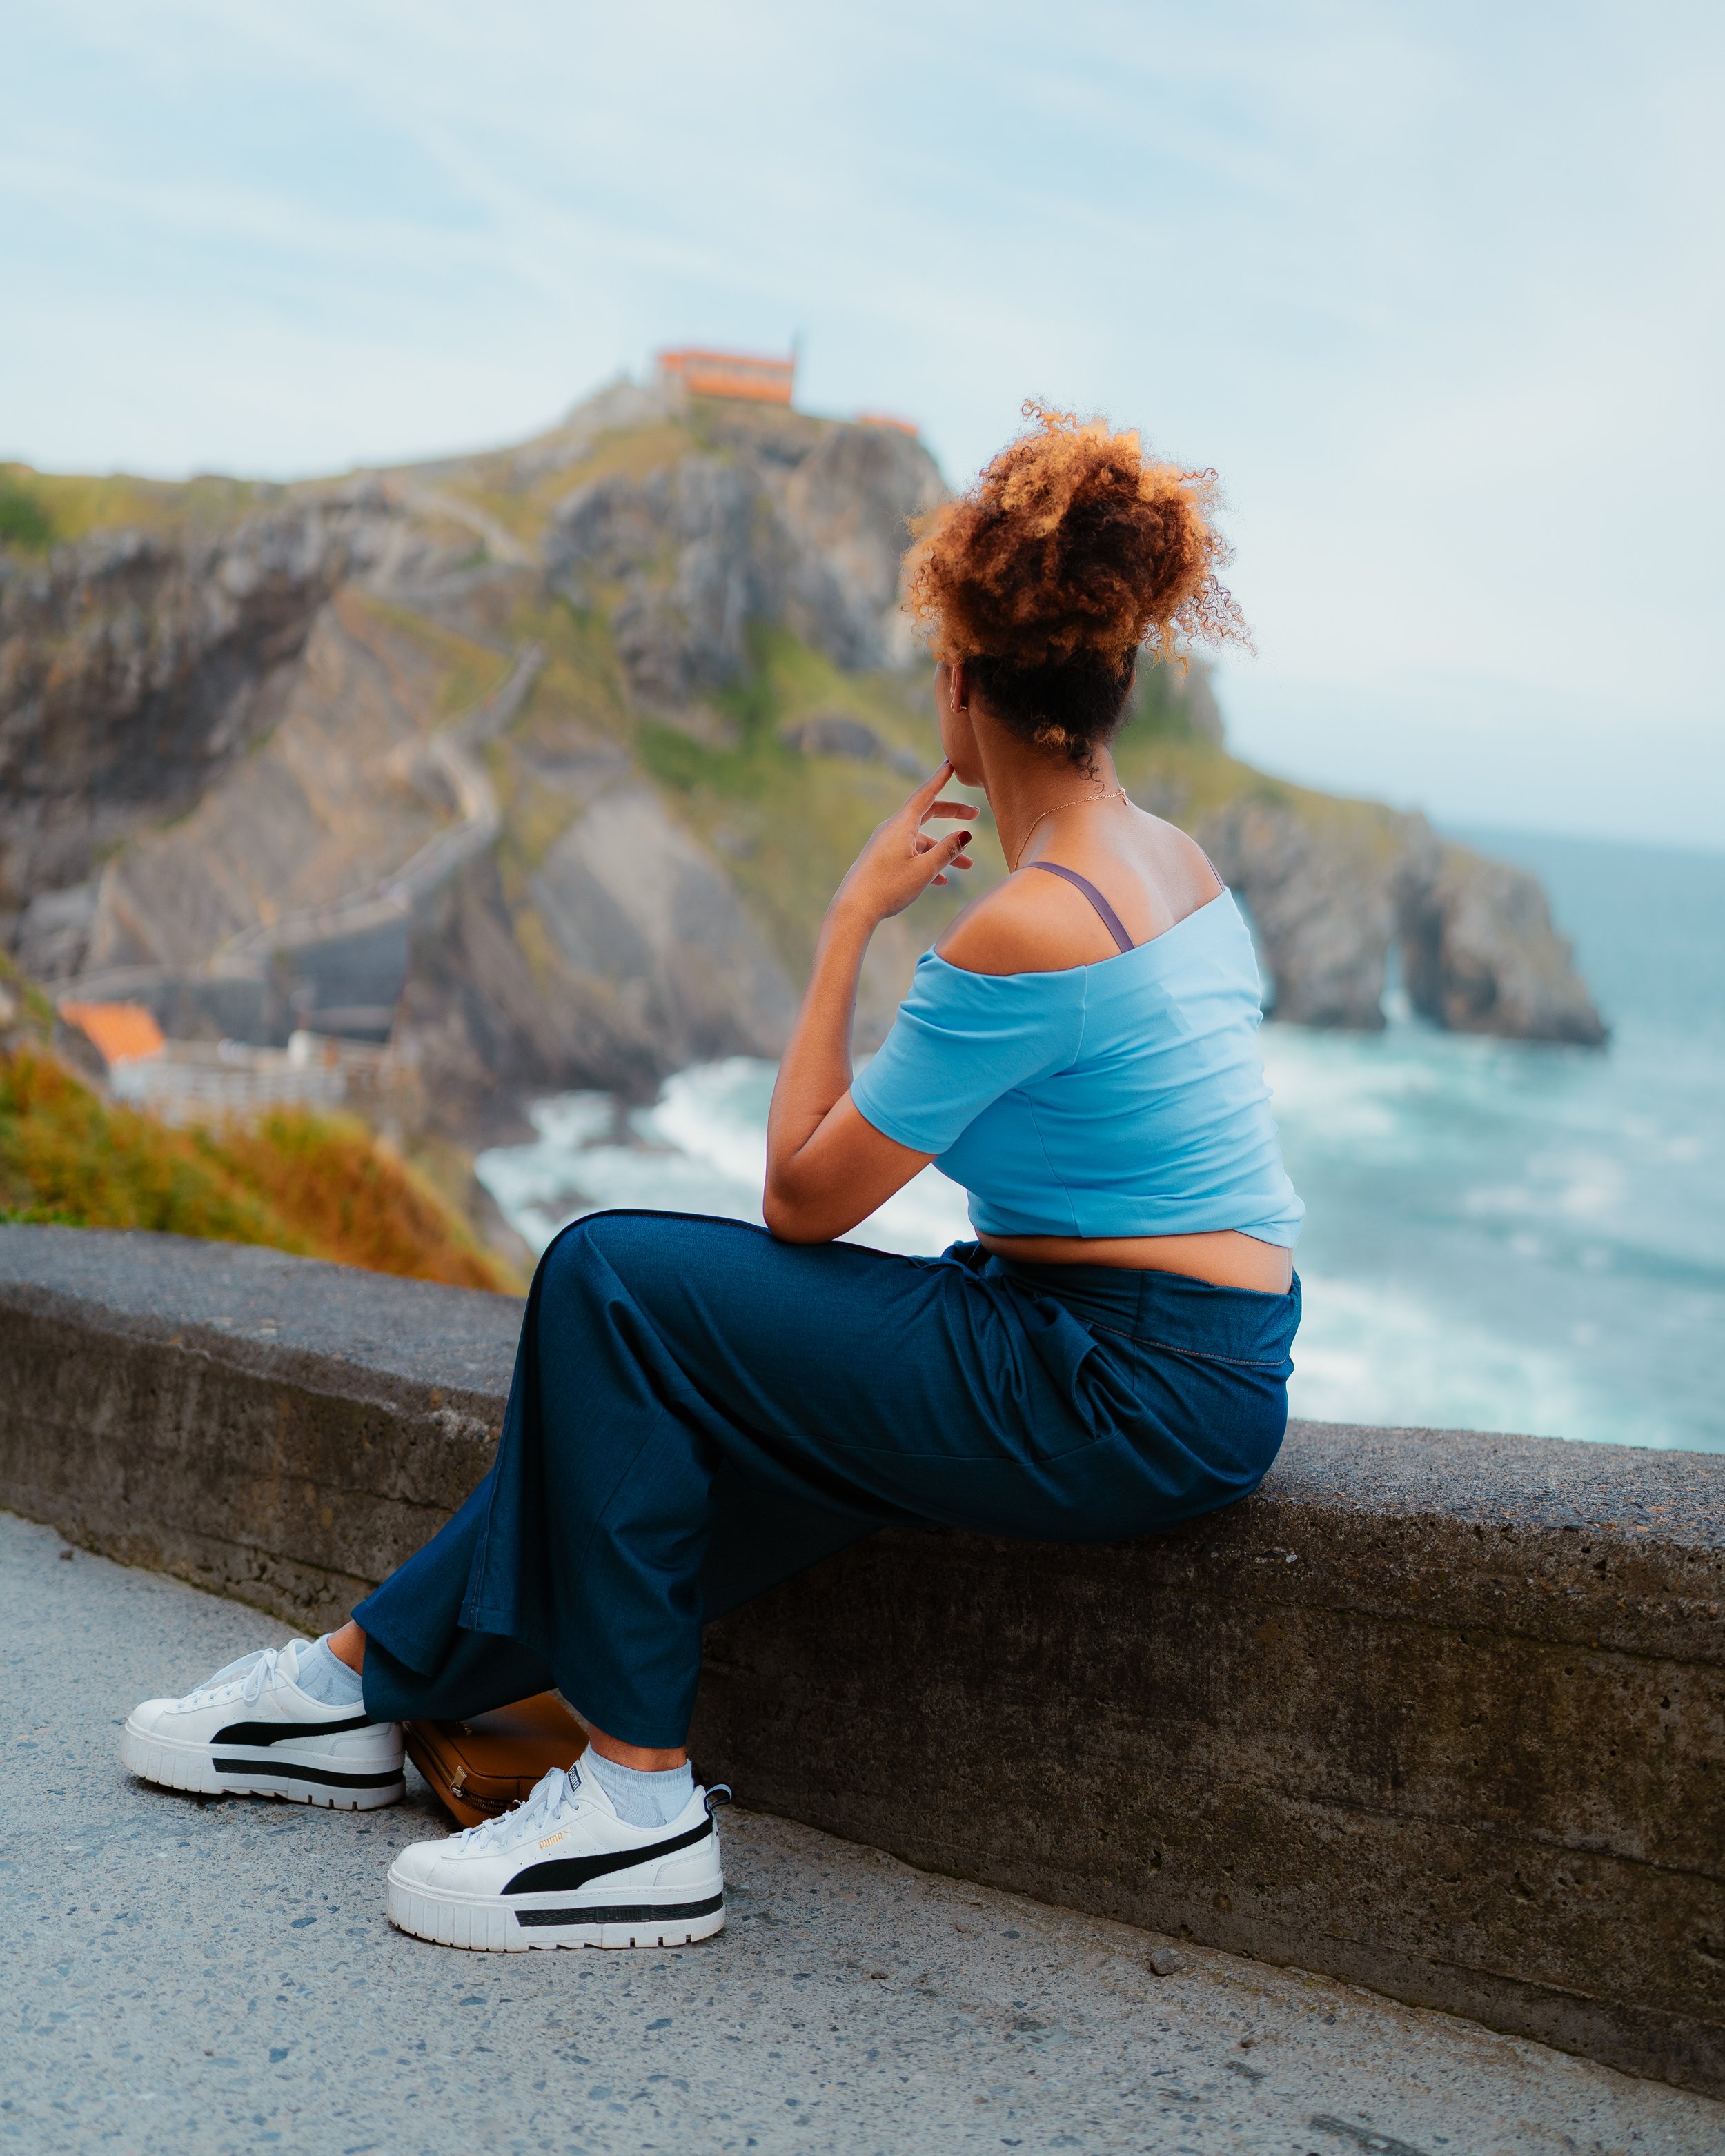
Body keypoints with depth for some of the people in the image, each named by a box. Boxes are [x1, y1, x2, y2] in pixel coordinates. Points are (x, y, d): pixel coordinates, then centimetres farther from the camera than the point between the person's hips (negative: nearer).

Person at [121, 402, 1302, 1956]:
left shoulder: (1027, 930, -22)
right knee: (673, 1390, 10)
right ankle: (370, 1674, 25)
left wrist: (850, 920, -7)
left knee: (613, 1285, -10)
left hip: (1126, 1405, -9)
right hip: (1206, 1373, 9)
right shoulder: (1169, 861, 8)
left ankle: (643, 1809, -4)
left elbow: (804, 1197, -12)